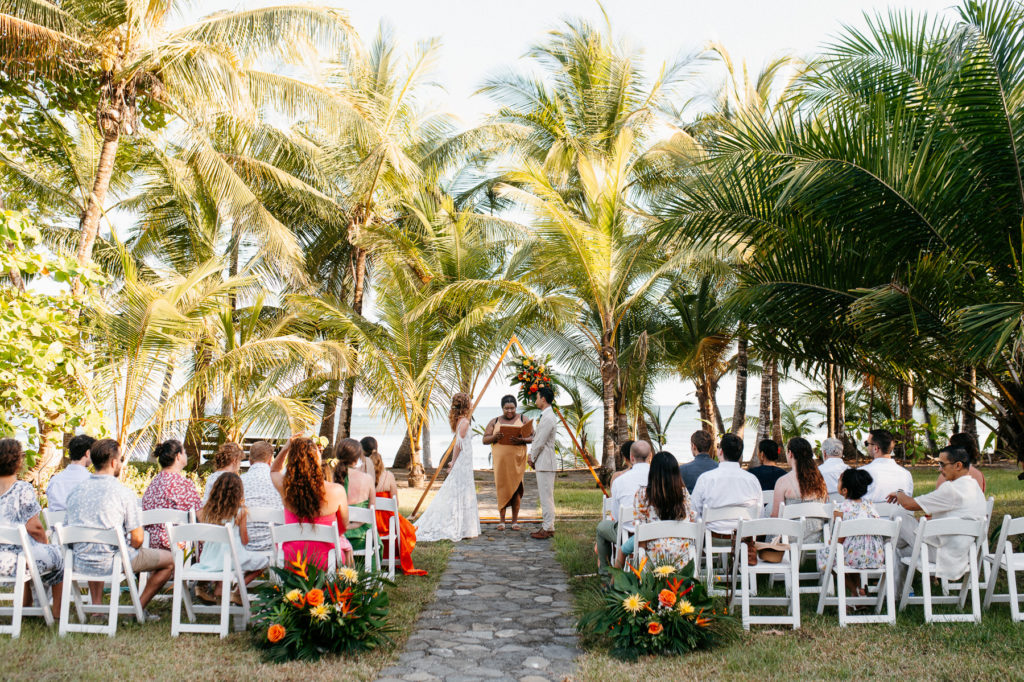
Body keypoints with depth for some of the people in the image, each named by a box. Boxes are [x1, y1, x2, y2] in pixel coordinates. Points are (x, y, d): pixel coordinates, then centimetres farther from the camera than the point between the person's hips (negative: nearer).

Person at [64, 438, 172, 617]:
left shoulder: (75, 491, 3)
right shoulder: (124, 493, -13)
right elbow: (137, 539, -14)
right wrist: (128, 550, 9)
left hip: (80, 564, 6)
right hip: (113, 562, -6)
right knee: (168, 559, 11)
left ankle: (96, 604, 29)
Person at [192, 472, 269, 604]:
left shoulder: (206, 510, 1)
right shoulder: (240, 512, -10)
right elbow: (245, 541, -5)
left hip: (208, 561, 5)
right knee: (264, 560, 17)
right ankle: (238, 593, 3)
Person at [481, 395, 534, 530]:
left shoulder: (523, 420, 6)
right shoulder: (494, 422, 9)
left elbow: (533, 437, 1)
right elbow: (484, 440, 6)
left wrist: (522, 440, -19)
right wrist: (494, 437, -15)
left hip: (517, 459, -1)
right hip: (500, 459, 1)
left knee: (516, 488, -1)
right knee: (502, 489, 2)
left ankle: (515, 520, 8)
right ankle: (502, 520, 10)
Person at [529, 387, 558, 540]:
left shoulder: (548, 418, -18)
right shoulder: (544, 416, 16)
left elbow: (540, 442, -18)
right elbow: (537, 438, 21)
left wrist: (532, 458, -5)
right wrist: (532, 456, 12)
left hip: (545, 463, -11)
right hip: (542, 462, 11)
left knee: (546, 496, -7)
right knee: (544, 495, 14)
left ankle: (547, 529, -3)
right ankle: (547, 526, 20)